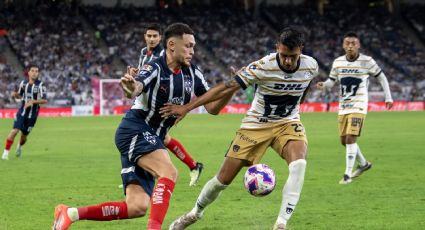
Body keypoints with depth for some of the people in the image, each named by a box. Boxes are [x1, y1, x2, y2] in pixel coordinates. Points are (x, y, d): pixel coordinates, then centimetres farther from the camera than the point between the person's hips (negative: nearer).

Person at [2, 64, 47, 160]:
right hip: (22, 112, 1)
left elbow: (44, 100, -13)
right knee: (15, 130, -16)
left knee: (24, 135, 10)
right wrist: (15, 94, -5)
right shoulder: (23, 83, 3)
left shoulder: (40, 85, -9)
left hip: (32, 115, -1)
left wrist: (33, 101, -26)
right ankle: (6, 152, -10)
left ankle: (20, 146, 45)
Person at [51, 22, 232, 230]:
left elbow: (212, 108, 8)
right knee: (169, 173, -30)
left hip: (151, 138, 8)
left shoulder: (193, 74, 5)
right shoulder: (155, 69, -15)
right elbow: (135, 89, -36)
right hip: (135, 130, -8)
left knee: (137, 207, -3)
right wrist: (130, 89, -60)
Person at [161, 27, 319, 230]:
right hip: (256, 124, -2)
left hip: (288, 123, 2)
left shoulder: (311, 67, -15)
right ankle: (196, 212, 31)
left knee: (299, 164, -31)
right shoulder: (263, 67, -26)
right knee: (224, 179, 1)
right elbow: (227, 88, -24)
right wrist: (186, 108, -25)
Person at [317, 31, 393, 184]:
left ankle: (348, 174, -8)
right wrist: (323, 85, -13)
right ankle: (363, 164, 36)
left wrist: (388, 97, 6)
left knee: (350, 139, -17)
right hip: (343, 107, 5)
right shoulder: (337, 62, 3)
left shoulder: (367, 61, -7)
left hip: (358, 107, -5)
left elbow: (381, 77, 5)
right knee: (344, 141, 11)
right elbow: (331, 81, 11)